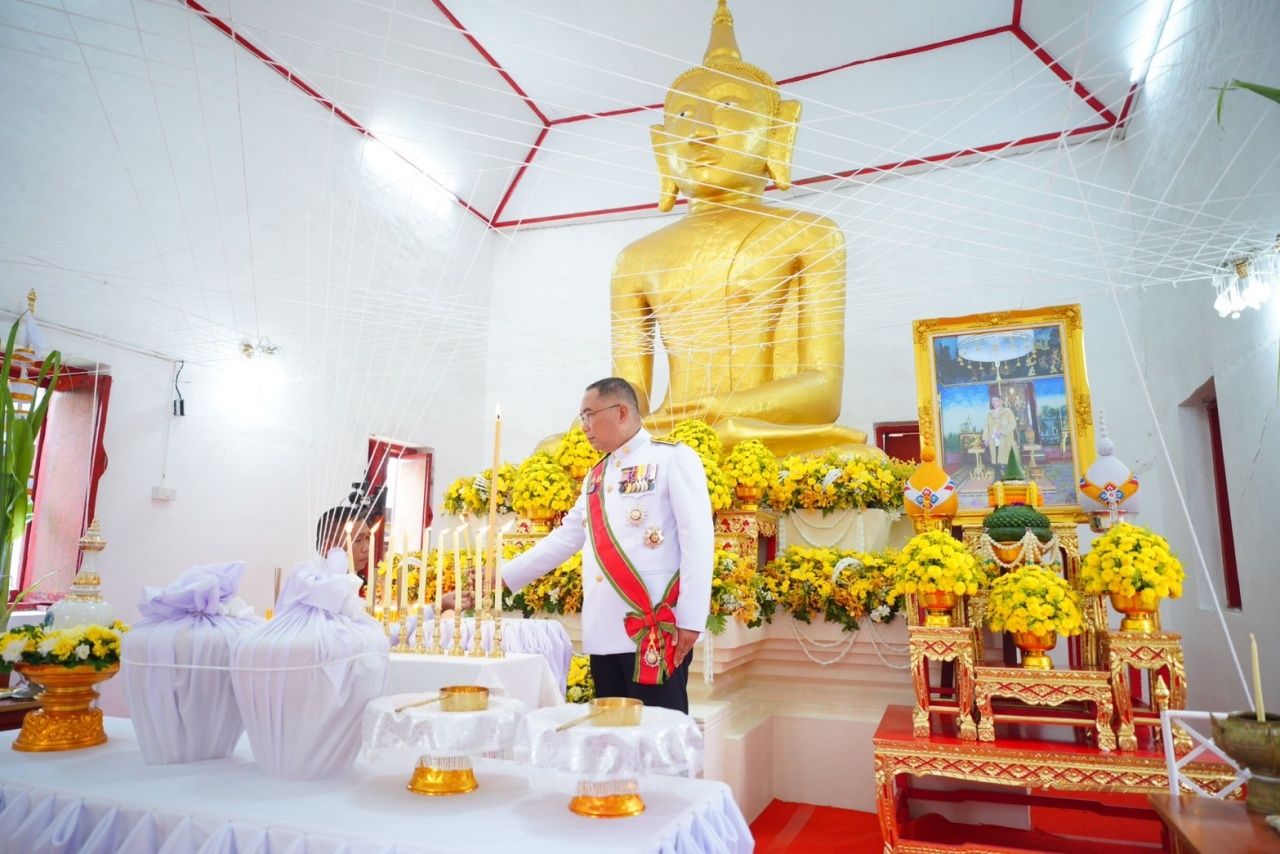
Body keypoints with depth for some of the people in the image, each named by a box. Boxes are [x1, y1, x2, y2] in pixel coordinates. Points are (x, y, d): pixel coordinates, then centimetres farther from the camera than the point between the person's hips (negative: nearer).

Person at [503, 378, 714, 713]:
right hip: (604, 632, 7)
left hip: (658, 629, -6)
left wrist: (691, 619, -14)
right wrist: (504, 576, 17)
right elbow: (565, 538, 21)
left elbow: (698, 540, -9)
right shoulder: (596, 476, 19)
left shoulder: (673, 458, -3)